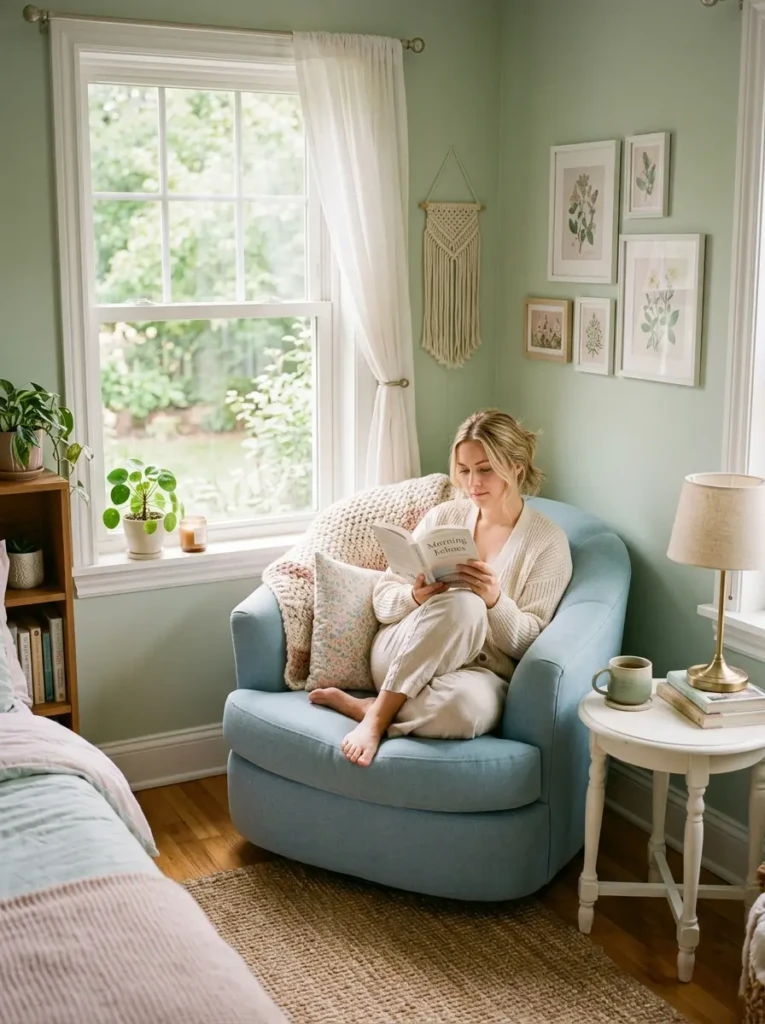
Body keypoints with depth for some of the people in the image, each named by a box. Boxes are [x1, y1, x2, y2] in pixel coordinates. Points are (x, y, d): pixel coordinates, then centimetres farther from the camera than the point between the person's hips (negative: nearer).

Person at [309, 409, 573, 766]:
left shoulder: (549, 541, 0)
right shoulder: (443, 516, 8)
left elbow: (526, 644, -3)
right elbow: (383, 601, 7)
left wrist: (495, 600, -23)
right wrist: (418, 597, -16)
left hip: (480, 672, -1)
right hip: (398, 656, 1)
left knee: (471, 704, -41)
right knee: (462, 603, -34)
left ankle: (362, 707, -17)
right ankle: (378, 717, -25)